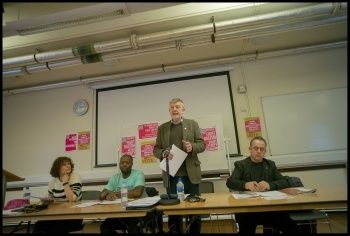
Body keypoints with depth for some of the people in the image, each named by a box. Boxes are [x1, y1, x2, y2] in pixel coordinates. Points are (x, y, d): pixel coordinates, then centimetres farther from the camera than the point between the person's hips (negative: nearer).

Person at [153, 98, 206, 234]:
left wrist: (192, 147, -19)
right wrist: (163, 153, -16)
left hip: (190, 173, 0)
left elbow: (202, 144, 2)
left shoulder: (192, 124, 6)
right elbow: (156, 149, 7)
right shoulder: (162, 128, 9)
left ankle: (195, 232, 30)